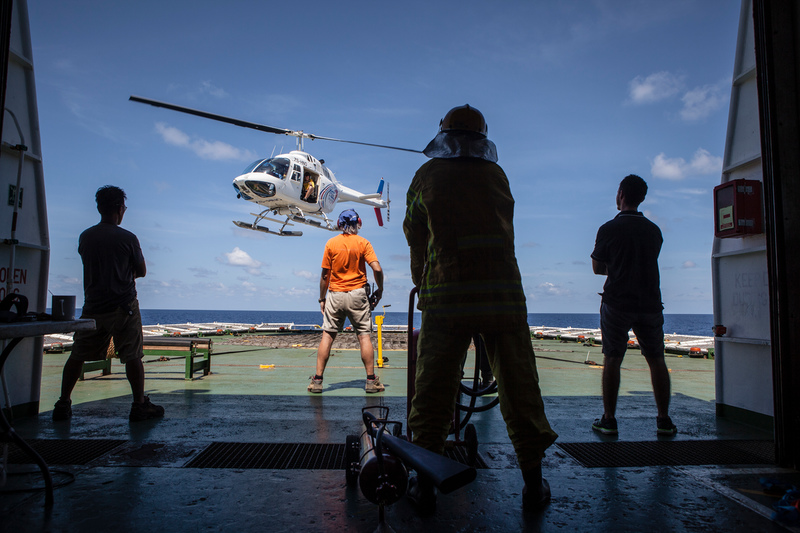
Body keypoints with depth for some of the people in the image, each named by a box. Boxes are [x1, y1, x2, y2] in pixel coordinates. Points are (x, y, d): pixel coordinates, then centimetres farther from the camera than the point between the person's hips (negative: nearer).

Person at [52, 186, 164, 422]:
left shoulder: (85, 237, 3)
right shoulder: (128, 238, -9)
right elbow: (142, 271, 1)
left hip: (93, 307, 4)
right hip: (123, 306, -4)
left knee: (77, 356, 14)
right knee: (132, 357, 1)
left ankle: (63, 404, 21)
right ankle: (139, 406, 4)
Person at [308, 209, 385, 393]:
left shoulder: (331, 243, 1)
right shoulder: (363, 243, -2)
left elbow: (325, 275, 1)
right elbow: (377, 269, -11)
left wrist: (322, 299, 10)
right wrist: (380, 289, 4)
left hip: (335, 295, 1)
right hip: (357, 295, -1)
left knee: (327, 335, 5)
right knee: (364, 336, 3)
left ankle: (317, 380, 6)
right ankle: (371, 380, 6)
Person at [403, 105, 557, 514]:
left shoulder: (427, 175, 10)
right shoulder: (496, 175, 16)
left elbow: (414, 233, 18)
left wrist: (421, 280, 34)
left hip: (445, 295, -1)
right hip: (504, 294, 2)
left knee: (433, 389, 7)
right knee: (519, 388, 10)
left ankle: (424, 484, 16)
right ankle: (533, 484, 20)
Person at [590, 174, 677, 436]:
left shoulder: (608, 229, -6)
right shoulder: (654, 230, 7)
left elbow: (597, 268, 2)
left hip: (617, 303, -3)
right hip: (650, 303, 4)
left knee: (612, 360, 2)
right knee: (656, 360, 11)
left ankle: (608, 419, 5)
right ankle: (664, 420, 14)